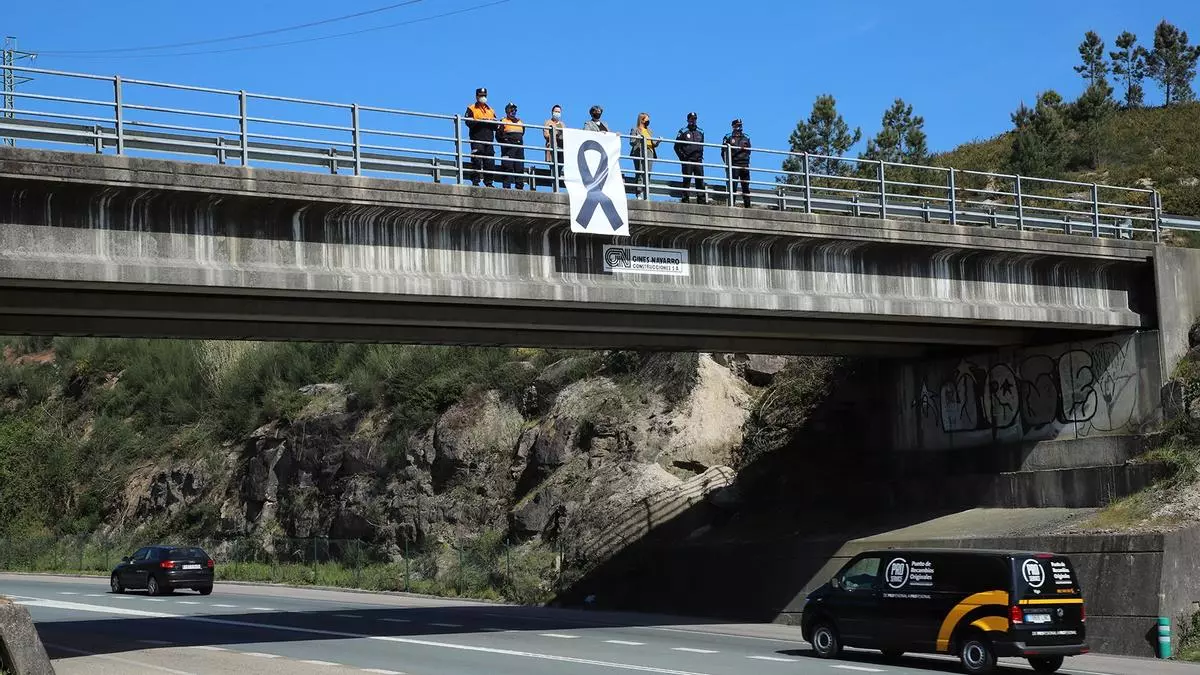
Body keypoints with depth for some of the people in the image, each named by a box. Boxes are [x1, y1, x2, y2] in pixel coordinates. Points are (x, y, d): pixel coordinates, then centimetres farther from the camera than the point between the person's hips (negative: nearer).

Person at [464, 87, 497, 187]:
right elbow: (469, 123, -8)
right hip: (476, 140, -5)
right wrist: (481, 121, -16)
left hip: (489, 141, 5)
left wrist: (491, 122, -6)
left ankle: (488, 182, 4)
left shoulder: (491, 110, 23)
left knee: (490, 163, 0)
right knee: (477, 161, -10)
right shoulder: (471, 109, 9)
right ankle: (475, 182, -8)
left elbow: (496, 126, 14)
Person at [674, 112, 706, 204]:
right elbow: (677, 146, 4)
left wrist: (701, 154, 12)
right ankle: (686, 199, -5)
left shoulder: (700, 132, 18)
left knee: (700, 180, -1)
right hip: (687, 160, -4)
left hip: (698, 160, 4)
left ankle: (701, 200, -1)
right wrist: (682, 157, -4)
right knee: (687, 180, -5)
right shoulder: (683, 132, 5)